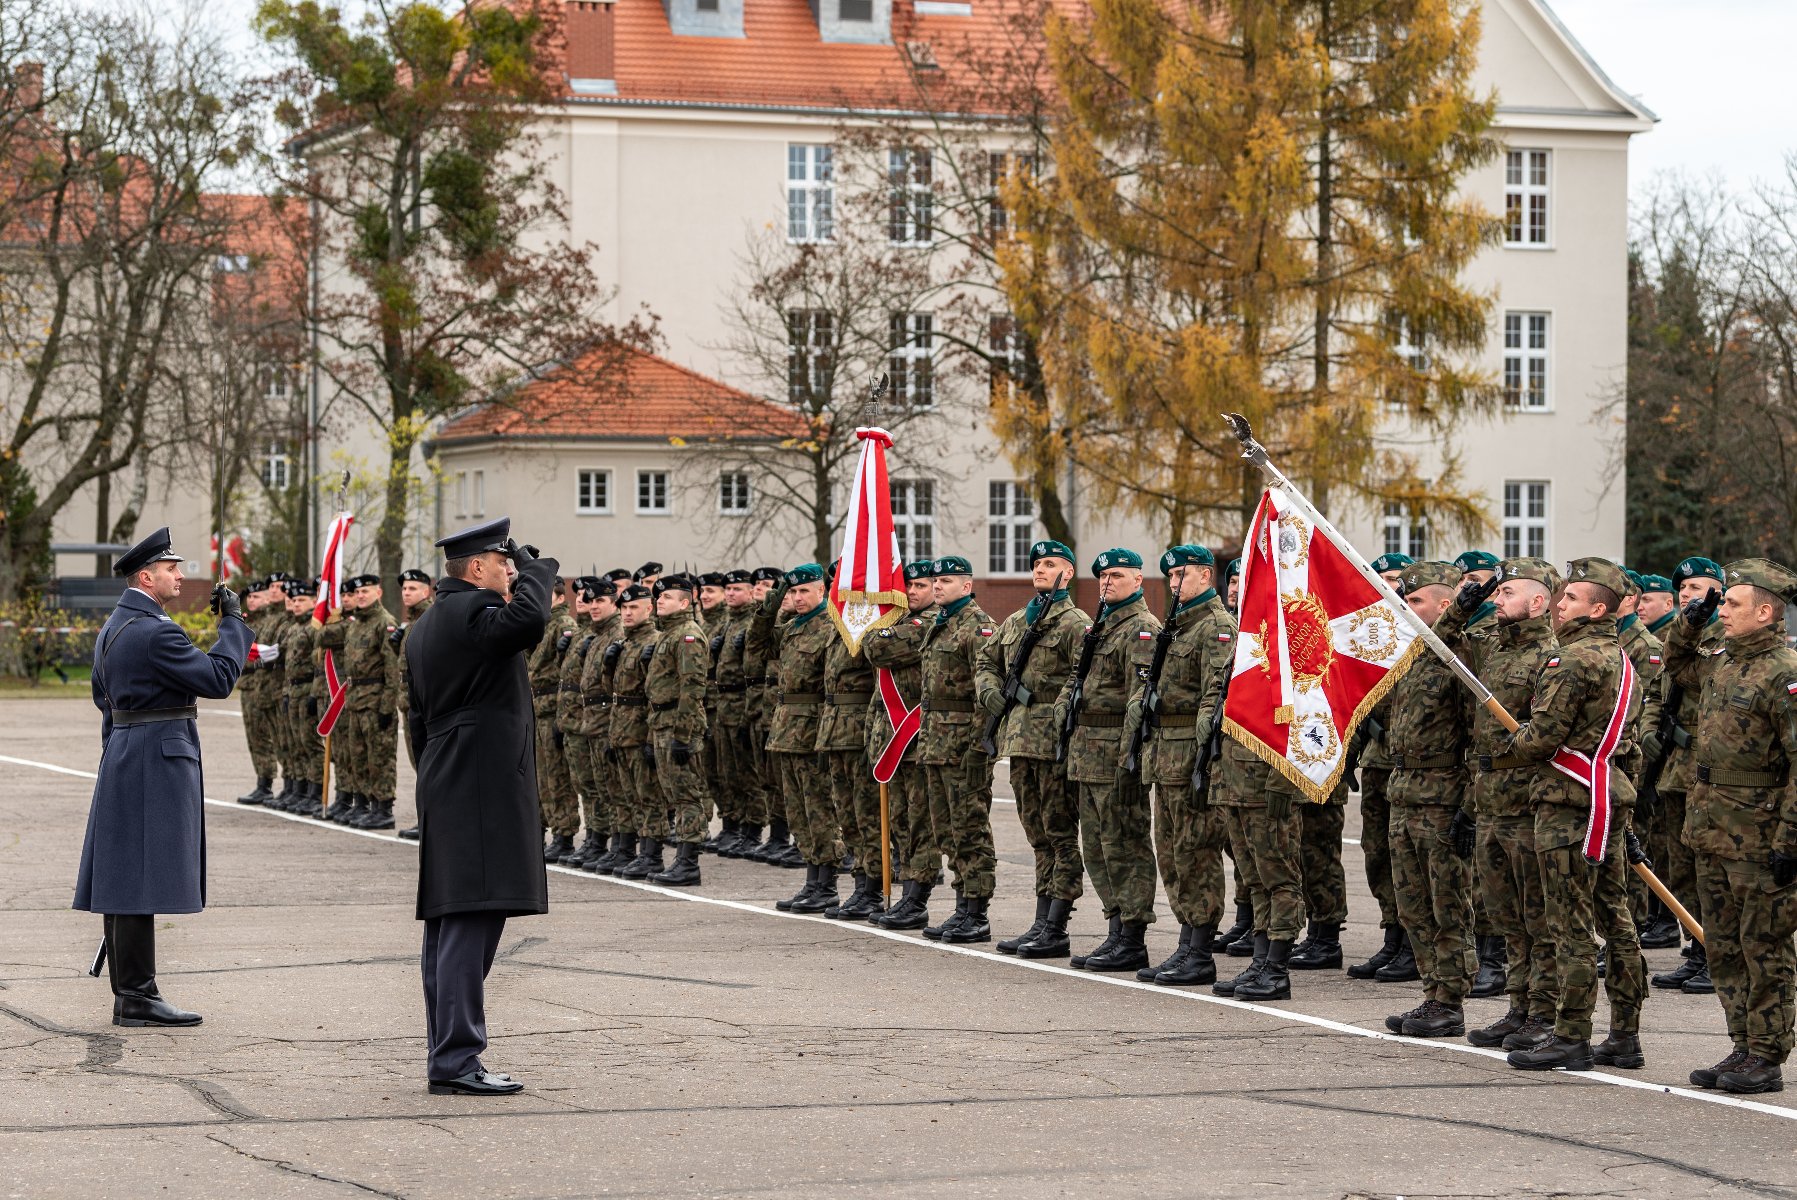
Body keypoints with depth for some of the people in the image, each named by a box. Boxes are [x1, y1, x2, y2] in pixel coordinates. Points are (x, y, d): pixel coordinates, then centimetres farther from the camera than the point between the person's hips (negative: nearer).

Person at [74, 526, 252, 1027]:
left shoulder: (112, 628, 15)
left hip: (123, 758, 10)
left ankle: (129, 993, 14)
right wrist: (232, 621, -8)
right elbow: (218, 679, -17)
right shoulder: (156, 632, -17)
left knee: (122, 881, 10)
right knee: (142, 879, -9)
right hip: (158, 760, -10)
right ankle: (137, 998, -8)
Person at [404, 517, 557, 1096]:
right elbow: (528, 618, -33)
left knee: (447, 927, 11)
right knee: (472, 923, -12)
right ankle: (456, 1059, -14)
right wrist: (535, 564, -14)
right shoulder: (472, 610, -12)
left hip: (445, 788, 11)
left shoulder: (424, 625, 20)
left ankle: (446, 1058, 14)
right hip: (483, 787, -11)